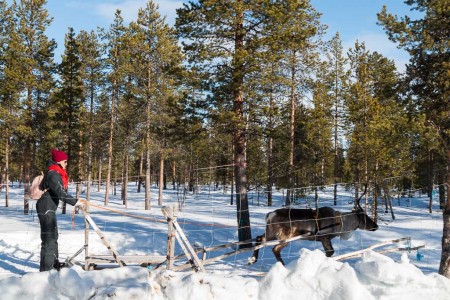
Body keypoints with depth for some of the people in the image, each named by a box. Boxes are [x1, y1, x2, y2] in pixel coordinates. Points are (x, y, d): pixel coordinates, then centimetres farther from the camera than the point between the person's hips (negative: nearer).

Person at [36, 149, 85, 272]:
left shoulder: (57, 174, 13)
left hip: (50, 208, 11)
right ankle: (46, 269, -7)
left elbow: (62, 192, 14)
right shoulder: (53, 174, -19)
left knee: (53, 235, 21)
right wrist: (75, 202, -25)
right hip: (46, 208, -11)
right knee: (48, 238, -9)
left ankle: (54, 263, 34)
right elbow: (61, 193, -27)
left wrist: (76, 201, 6)